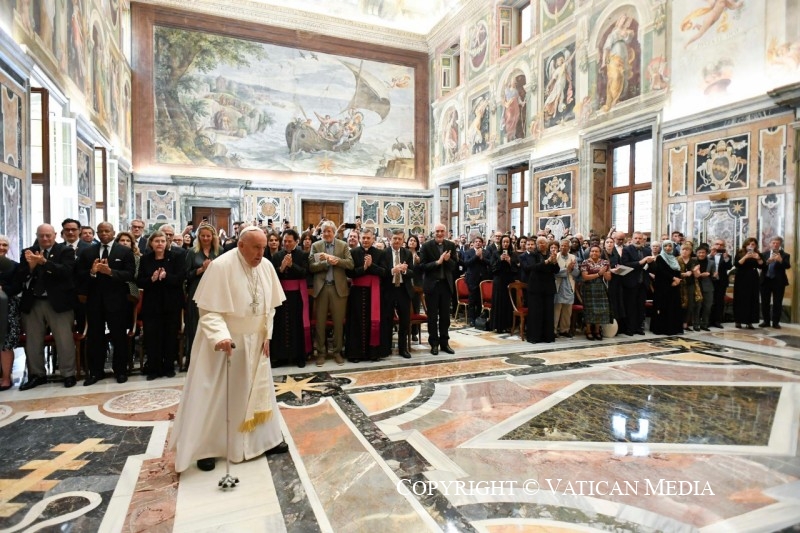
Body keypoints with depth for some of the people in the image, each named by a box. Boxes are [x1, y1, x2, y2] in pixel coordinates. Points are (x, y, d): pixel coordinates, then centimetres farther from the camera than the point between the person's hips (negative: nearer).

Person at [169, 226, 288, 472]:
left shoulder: (266, 266, -4)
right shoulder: (220, 266, -21)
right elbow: (208, 309, -21)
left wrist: (267, 335, 1)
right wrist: (221, 336, -34)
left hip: (254, 341, 6)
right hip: (224, 342, -5)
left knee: (257, 390, 15)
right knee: (215, 395, 5)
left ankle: (264, 439, 30)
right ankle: (206, 448, 23)